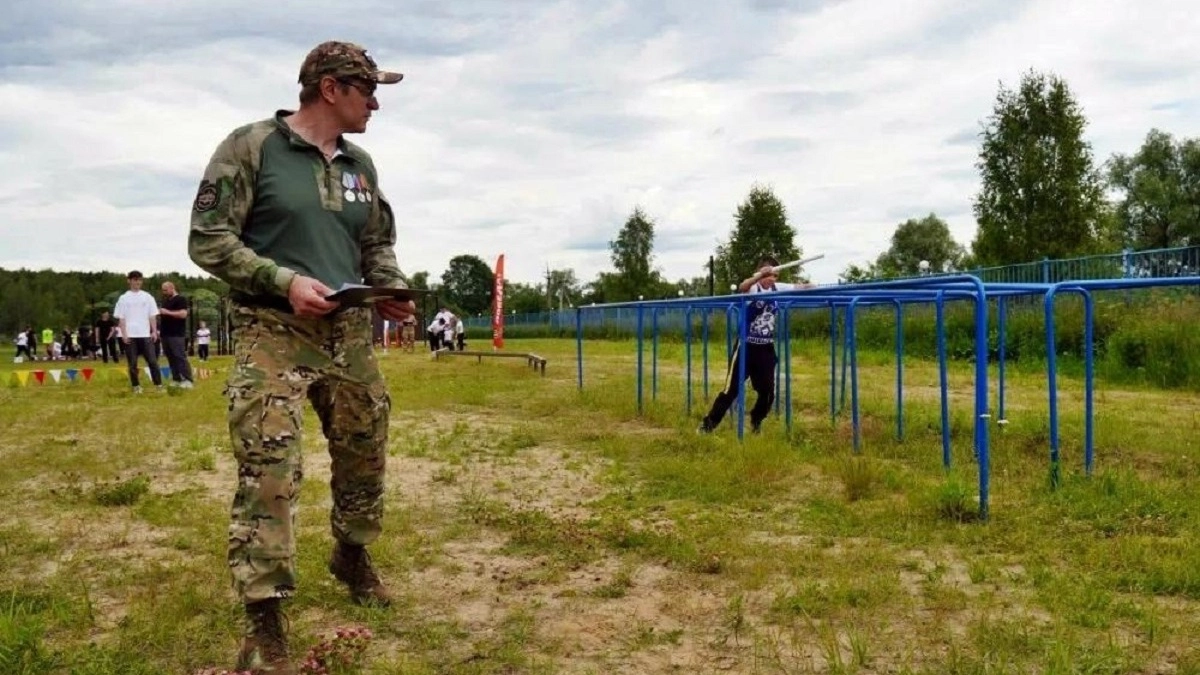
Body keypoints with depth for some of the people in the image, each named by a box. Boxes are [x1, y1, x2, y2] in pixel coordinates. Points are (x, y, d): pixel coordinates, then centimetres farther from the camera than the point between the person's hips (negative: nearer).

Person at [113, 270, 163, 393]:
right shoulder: (123, 298, 4)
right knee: (132, 363, 2)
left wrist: (154, 331, -1)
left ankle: (158, 385, -1)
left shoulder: (147, 297, 8)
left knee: (152, 360, -3)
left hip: (145, 334, 1)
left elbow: (152, 316, 7)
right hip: (130, 335, -1)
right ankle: (136, 386, 9)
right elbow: (121, 318, 2)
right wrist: (124, 334, -7)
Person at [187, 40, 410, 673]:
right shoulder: (250, 147, -5)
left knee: (365, 454, 15)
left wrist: (392, 287, 0)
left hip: (349, 332, 6)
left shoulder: (361, 165, 13)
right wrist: (284, 281, -19)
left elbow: (378, 244, 22)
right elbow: (208, 241, -9)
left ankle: (352, 555, 42)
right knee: (268, 473, -13)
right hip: (273, 334, -6)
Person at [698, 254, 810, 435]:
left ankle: (756, 422, 30)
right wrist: (760, 275, -55)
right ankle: (708, 423, 6)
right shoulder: (753, 288, -14)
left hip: (766, 349, 5)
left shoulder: (777, 288, 4)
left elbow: (800, 287, 5)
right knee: (731, 390, -4)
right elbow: (742, 287, -37)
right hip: (747, 347, -5)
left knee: (768, 392, 6)